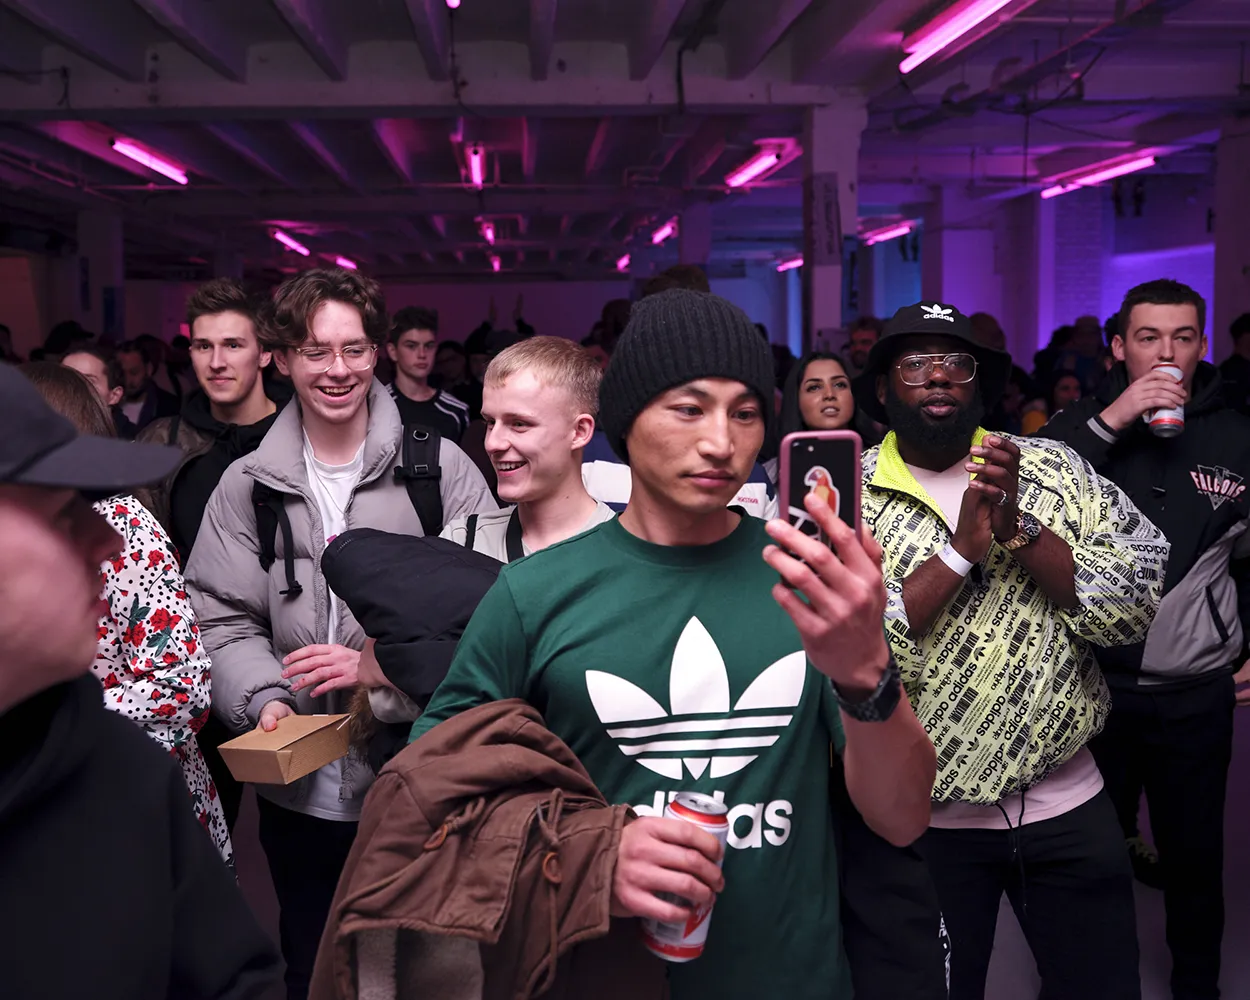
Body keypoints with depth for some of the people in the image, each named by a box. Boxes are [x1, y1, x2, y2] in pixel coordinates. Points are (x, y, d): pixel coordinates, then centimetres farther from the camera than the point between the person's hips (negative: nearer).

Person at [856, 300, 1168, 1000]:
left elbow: (1136, 609, -10)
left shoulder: (1056, 470, 0)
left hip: (1069, 804, 2)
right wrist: (963, 548, -23)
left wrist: (1018, 529, -22)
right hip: (924, 817, -2)